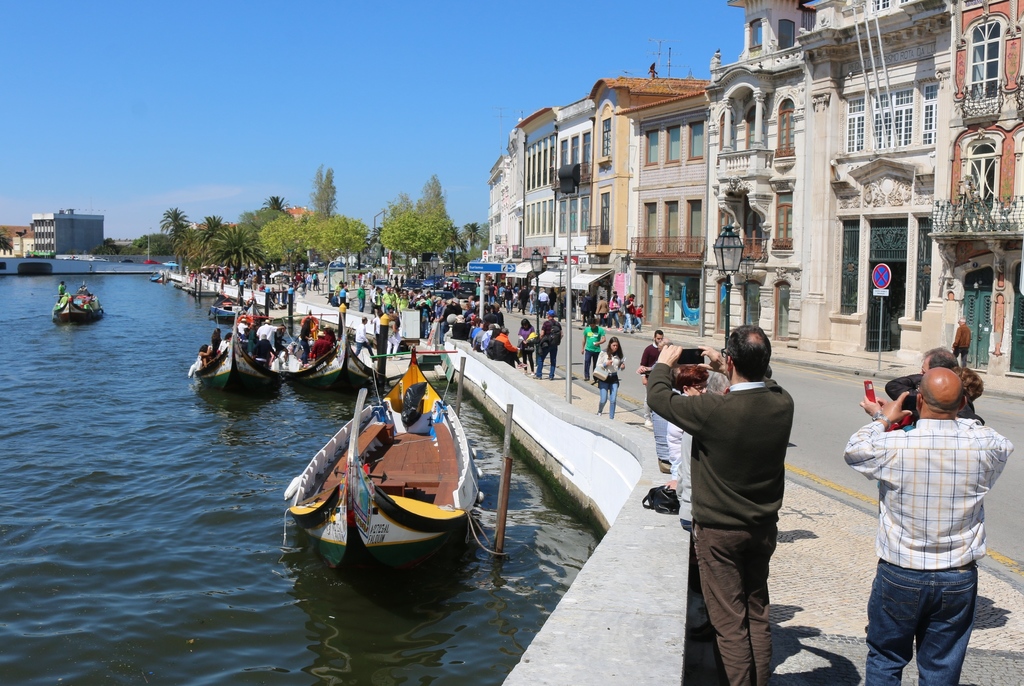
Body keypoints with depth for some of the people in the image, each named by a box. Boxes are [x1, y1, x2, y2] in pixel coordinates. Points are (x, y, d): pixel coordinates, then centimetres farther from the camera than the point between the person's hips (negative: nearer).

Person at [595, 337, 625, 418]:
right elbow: (598, 366, -4)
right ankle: (599, 412, 27)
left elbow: (621, 365, 14)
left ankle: (611, 418, 10)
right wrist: (606, 364, -20)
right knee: (603, 400, -4)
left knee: (613, 400, -1)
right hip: (604, 378, -3)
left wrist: (623, 366, -8)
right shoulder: (604, 353, -8)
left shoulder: (619, 354, 1)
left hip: (614, 378, 3)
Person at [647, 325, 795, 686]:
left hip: (719, 531, -5)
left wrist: (663, 363, 8)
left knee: (729, 620, 4)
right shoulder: (783, 404, -11)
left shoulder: (713, 410, -27)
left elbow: (658, 397, -11)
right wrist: (726, 371, 25)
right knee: (757, 614, 18)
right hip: (764, 527, 6)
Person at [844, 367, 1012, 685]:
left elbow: (854, 450, 2)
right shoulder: (984, 445, -13)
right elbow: (1003, 449, 13)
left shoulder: (892, 445, -19)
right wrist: (957, 420, 20)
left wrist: (882, 419, 18)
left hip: (899, 576, -2)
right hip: (958, 580, 2)